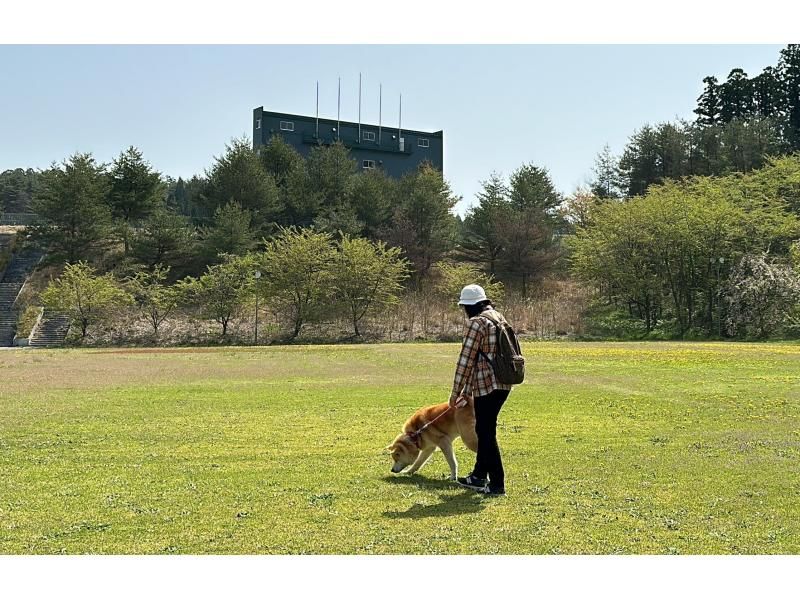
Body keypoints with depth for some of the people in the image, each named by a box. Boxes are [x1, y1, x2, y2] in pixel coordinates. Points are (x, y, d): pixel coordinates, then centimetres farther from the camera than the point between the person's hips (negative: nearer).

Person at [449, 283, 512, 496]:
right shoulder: (499, 318, 15)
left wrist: (456, 391, -6)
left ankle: (497, 484, 6)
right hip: (503, 383, 9)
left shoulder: (477, 323, -12)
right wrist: (467, 390, 23)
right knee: (485, 429, 20)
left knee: (486, 433, 1)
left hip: (487, 385, -9)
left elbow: (467, 359, -14)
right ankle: (479, 476, 31)